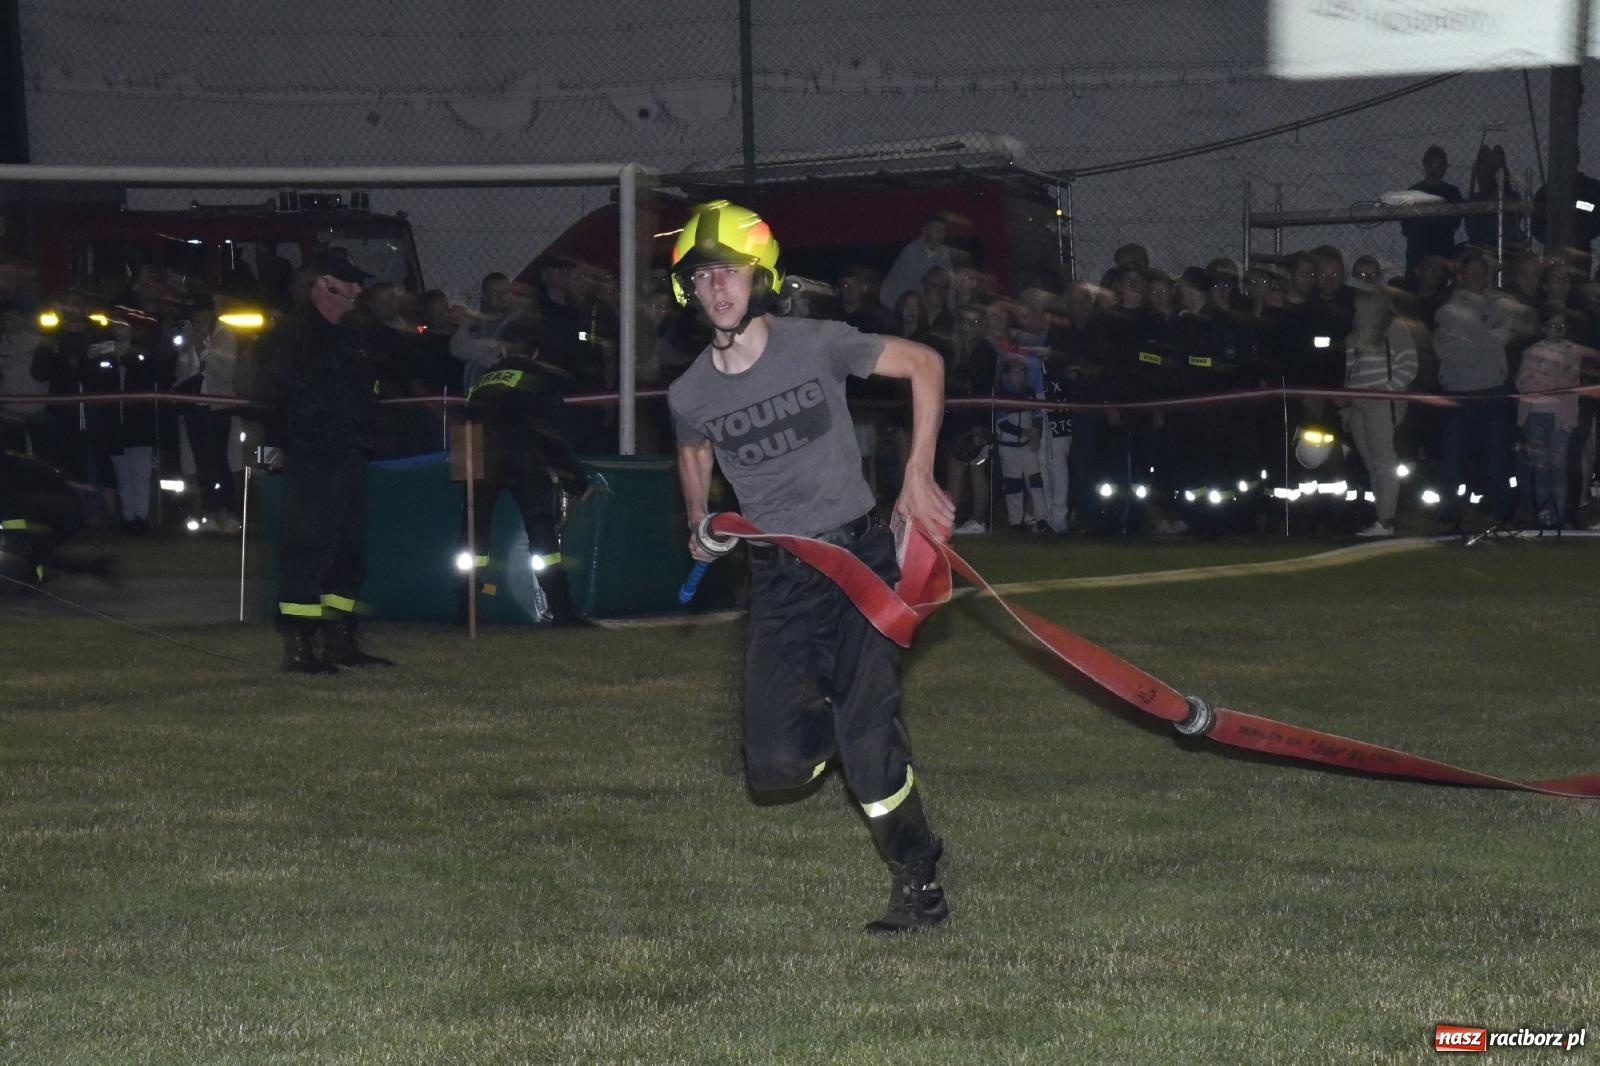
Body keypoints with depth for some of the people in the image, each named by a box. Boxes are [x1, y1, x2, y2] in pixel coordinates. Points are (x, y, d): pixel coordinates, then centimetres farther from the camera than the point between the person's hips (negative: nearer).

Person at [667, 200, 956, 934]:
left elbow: (923, 364, 1)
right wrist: (699, 524, 10)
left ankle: (918, 881, 3)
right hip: (778, 579, 3)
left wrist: (918, 475, -4)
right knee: (777, 765, -6)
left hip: (859, 554, -3)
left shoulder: (817, 346, -9)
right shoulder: (690, 395, -1)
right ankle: (837, 716, 29)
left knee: (867, 729, -16)